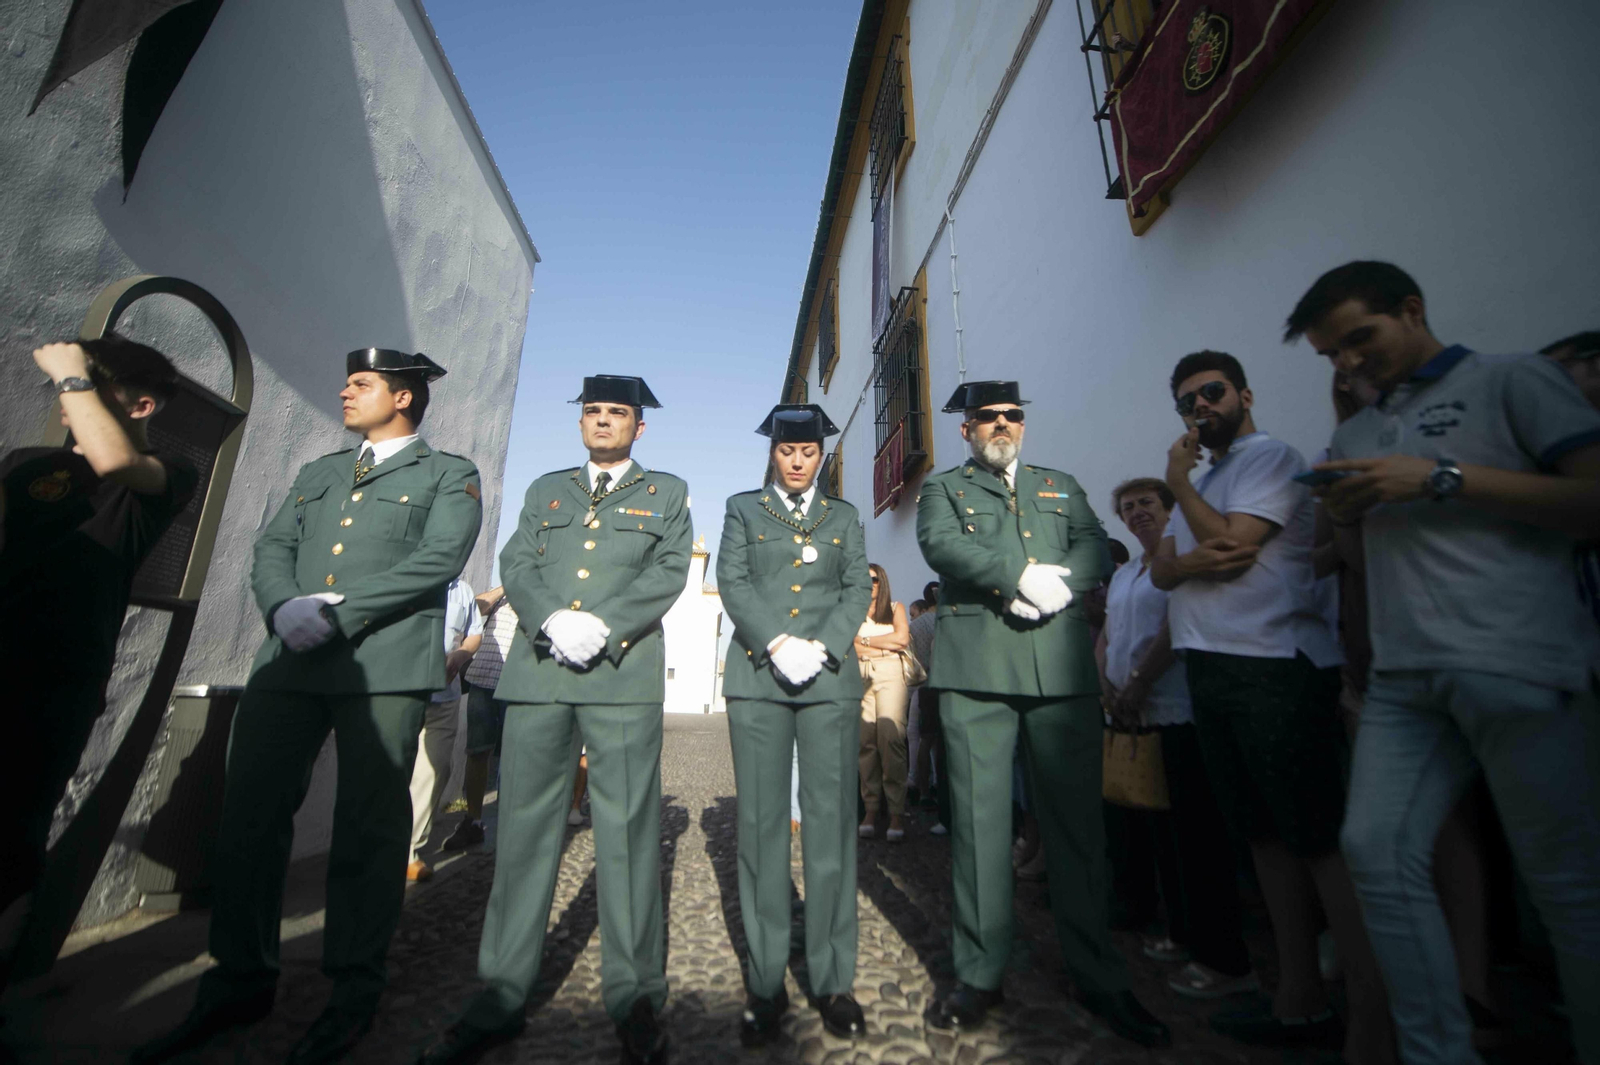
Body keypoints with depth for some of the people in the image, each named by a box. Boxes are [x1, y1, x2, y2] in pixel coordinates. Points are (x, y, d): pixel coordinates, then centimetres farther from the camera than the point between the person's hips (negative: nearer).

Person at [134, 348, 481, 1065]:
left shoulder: (450, 475, 7)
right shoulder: (318, 473, 26)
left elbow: (439, 559, -8)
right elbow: (272, 548, 15)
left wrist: (339, 613, -14)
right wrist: (284, 608, -7)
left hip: (386, 664, -5)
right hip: (289, 661, 6)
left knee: (368, 828, 0)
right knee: (249, 815, 7)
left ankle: (353, 993, 15)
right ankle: (240, 982, 25)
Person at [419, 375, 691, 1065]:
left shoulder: (667, 493, 14)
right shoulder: (545, 489, 22)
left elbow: (669, 572, 0)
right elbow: (516, 565, 9)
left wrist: (602, 624, -14)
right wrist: (552, 620, -11)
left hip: (623, 673, -2)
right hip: (537, 669, 3)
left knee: (627, 828, 0)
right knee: (524, 825, 6)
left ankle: (634, 998, 12)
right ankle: (500, 999, 19)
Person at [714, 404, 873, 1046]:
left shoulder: (844, 516, 17)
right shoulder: (742, 509, 13)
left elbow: (858, 589, 6)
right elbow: (732, 583, 1)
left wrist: (819, 647, -10)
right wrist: (779, 644, -12)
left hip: (830, 678, 1)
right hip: (757, 677, 0)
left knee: (831, 820, 0)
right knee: (761, 822, 1)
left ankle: (833, 979, 13)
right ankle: (766, 983, 13)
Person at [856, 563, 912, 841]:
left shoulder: (895, 608, 18)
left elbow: (902, 638, 3)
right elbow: (851, 646, 4)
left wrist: (866, 641, 5)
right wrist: (886, 645, -2)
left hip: (891, 674, -1)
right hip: (861, 675, 2)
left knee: (889, 735, -17)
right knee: (866, 739, -7)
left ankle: (897, 813, -16)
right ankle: (870, 810, -3)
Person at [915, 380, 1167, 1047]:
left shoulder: (1062, 486, 23)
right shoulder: (942, 489, 14)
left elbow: (1094, 549, 8)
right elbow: (941, 544, -7)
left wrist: (1056, 584, -12)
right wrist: (1022, 576, -15)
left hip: (1063, 666, 3)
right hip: (976, 668, -2)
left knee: (1077, 819, 7)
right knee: (979, 818, 3)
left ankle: (1098, 978, 22)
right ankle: (979, 975, 18)